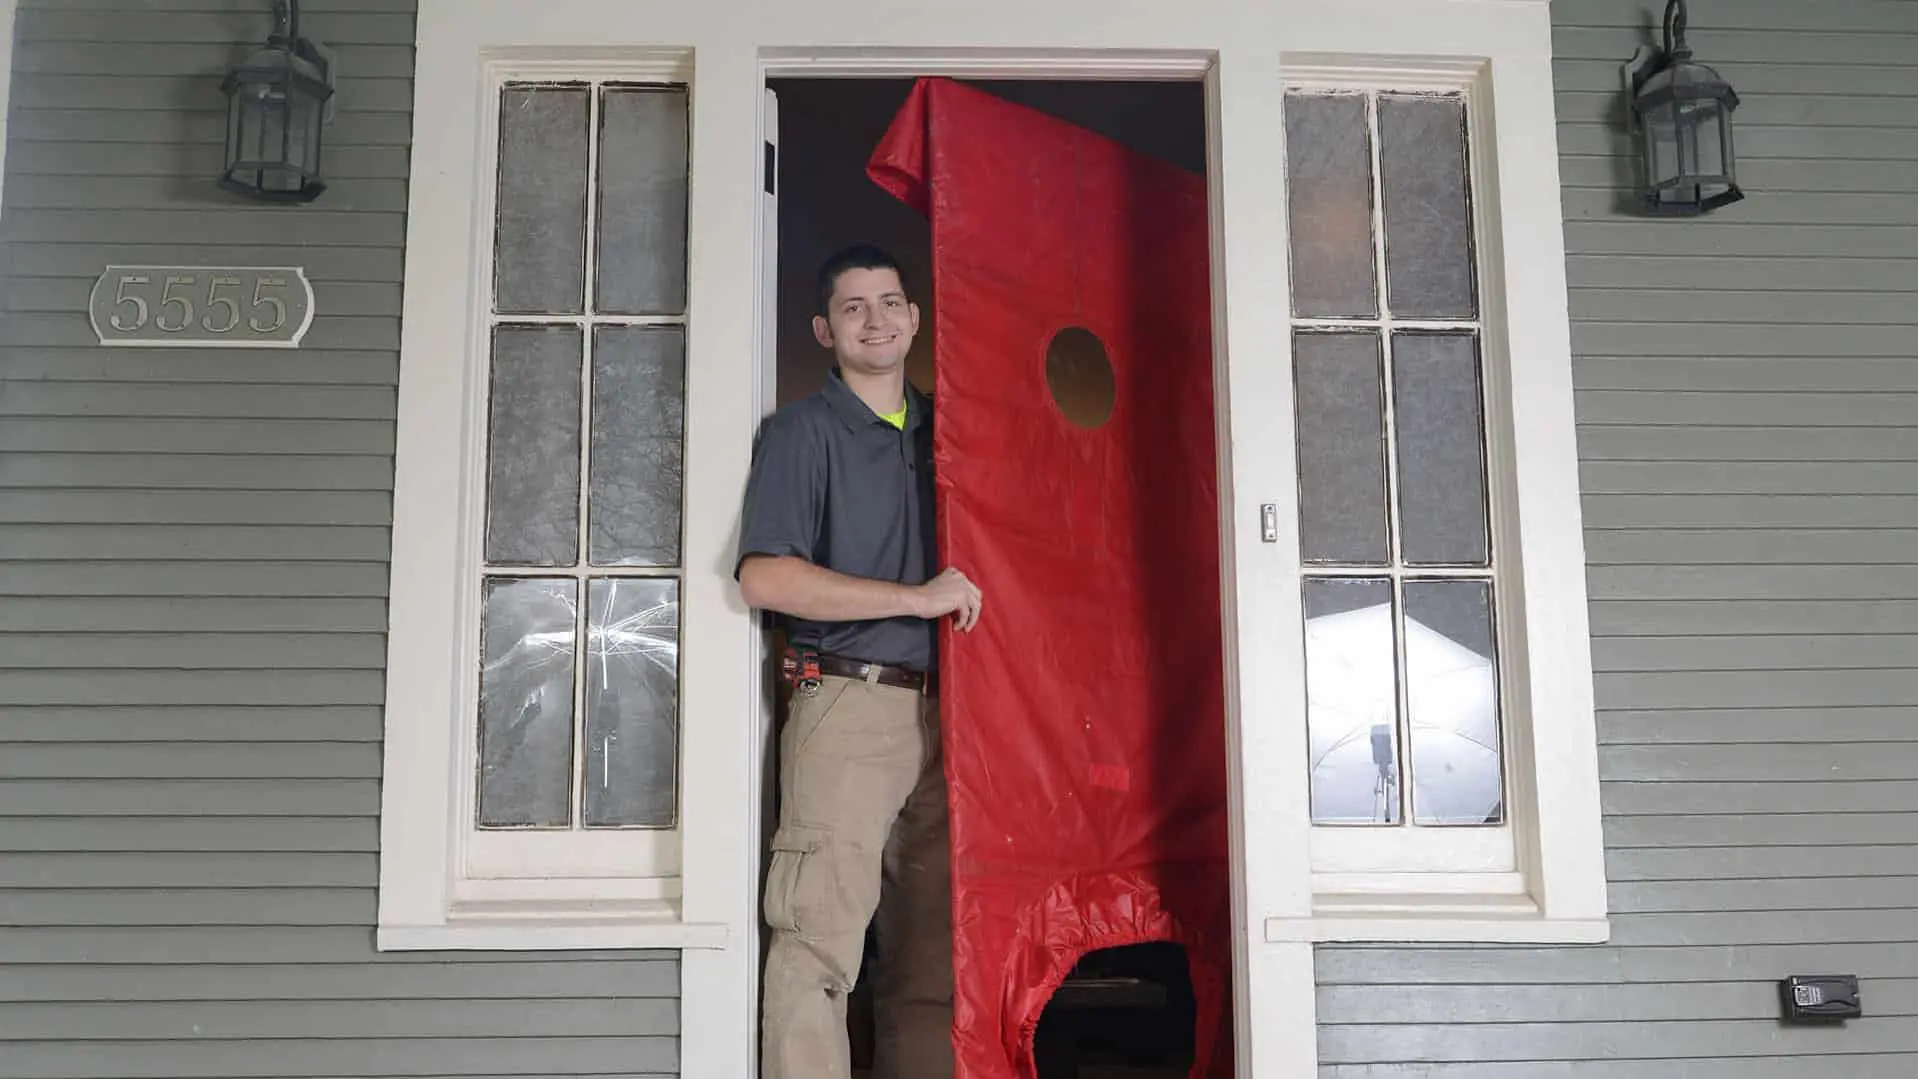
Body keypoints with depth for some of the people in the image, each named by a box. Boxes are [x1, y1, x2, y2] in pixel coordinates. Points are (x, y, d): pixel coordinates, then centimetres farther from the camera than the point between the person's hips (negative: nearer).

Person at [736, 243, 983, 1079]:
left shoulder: (942, 428, 18)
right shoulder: (801, 430, 1)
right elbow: (764, 578, -13)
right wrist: (919, 598, -13)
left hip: (940, 712, 6)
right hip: (847, 702, -5)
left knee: (931, 958, 7)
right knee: (821, 935, -10)